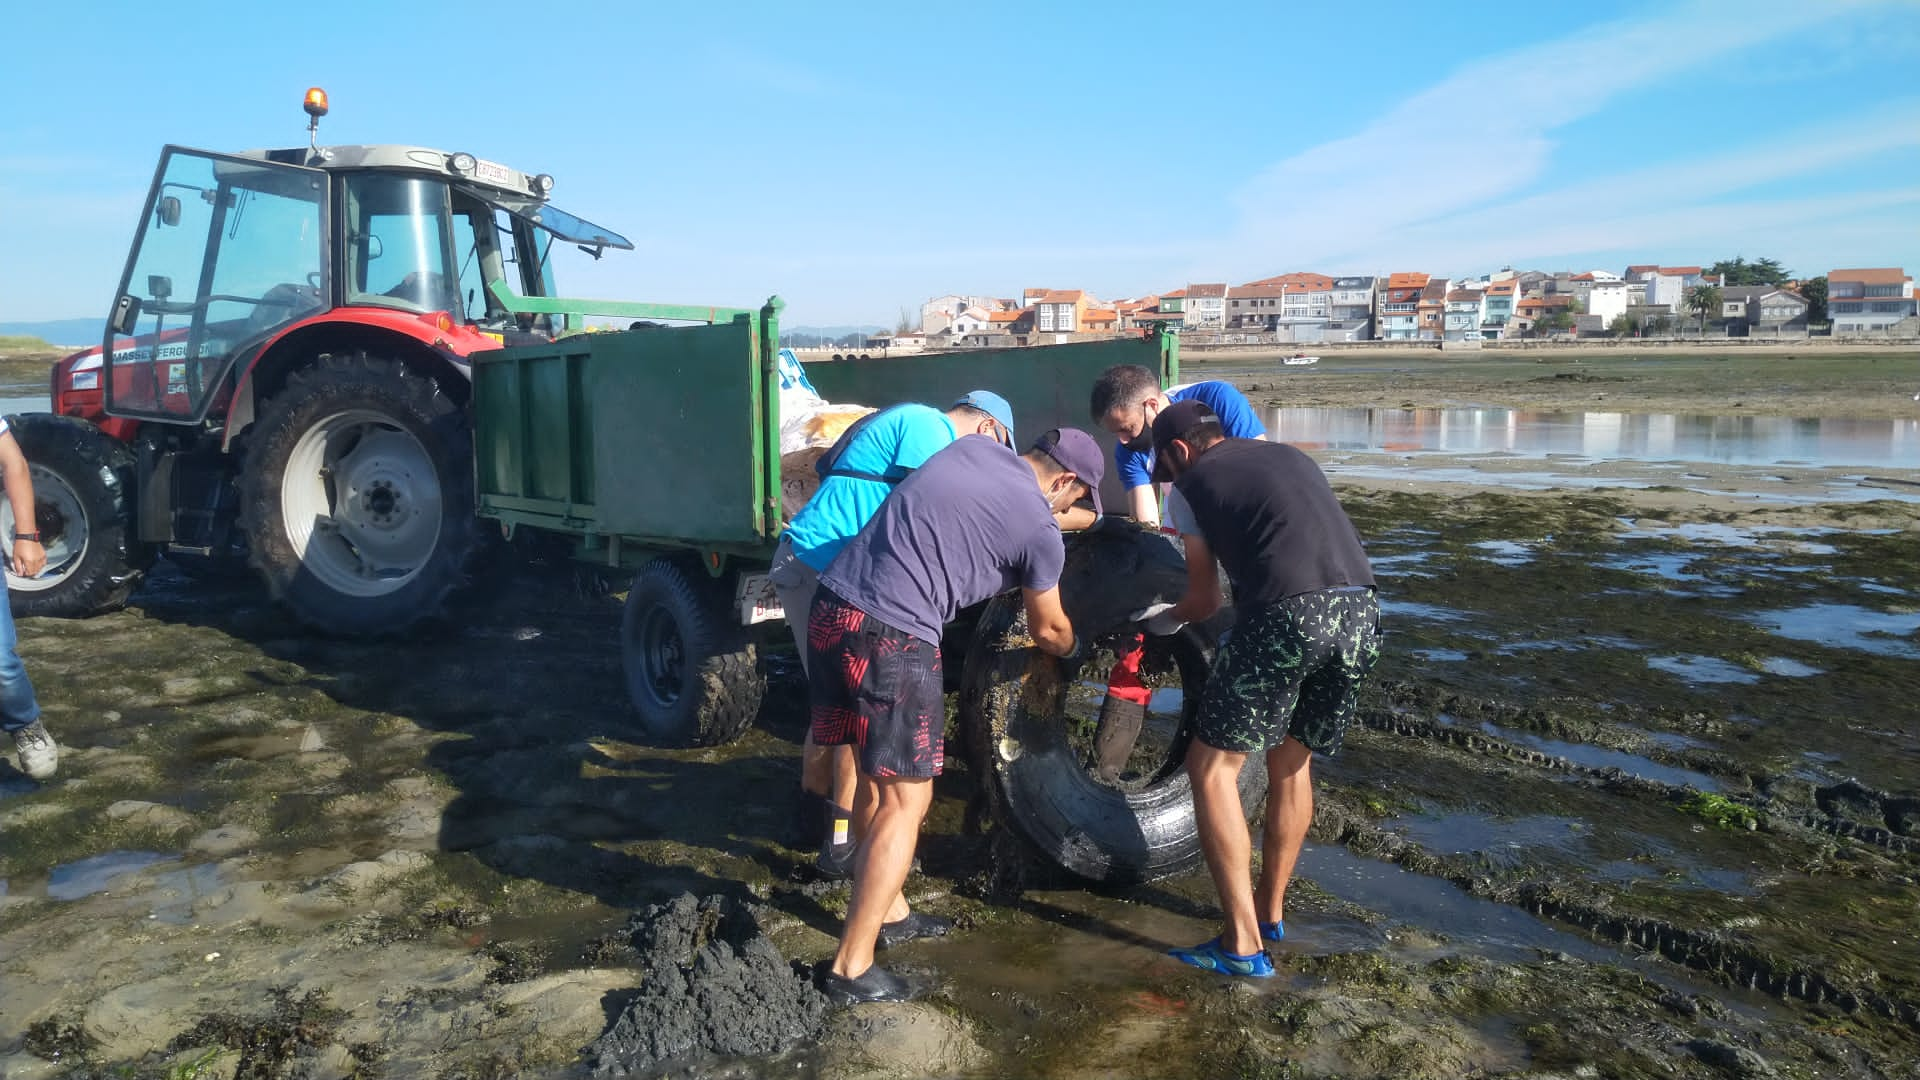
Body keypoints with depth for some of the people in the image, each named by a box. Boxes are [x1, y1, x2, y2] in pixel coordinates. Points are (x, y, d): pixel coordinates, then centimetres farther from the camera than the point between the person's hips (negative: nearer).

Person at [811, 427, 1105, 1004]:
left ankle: (888, 912, 35)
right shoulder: (1041, 530, -1)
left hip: (830, 608, 8)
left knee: (877, 778, 20)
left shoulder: (973, 446, 15)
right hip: (893, 637, -8)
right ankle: (850, 968, 4)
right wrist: (1077, 650, 39)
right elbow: (1047, 630, 15)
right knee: (905, 801, 2)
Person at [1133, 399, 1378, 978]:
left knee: (1211, 766, 6)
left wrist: (1164, 619, 40)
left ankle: (1244, 945, 4)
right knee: (1292, 761, 25)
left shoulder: (1193, 482, 13)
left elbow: (1205, 599, 18)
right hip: (1361, 610, 7)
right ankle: (1272, 910, 36)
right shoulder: (1291, 455, 28)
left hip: (1285, 614, -7)